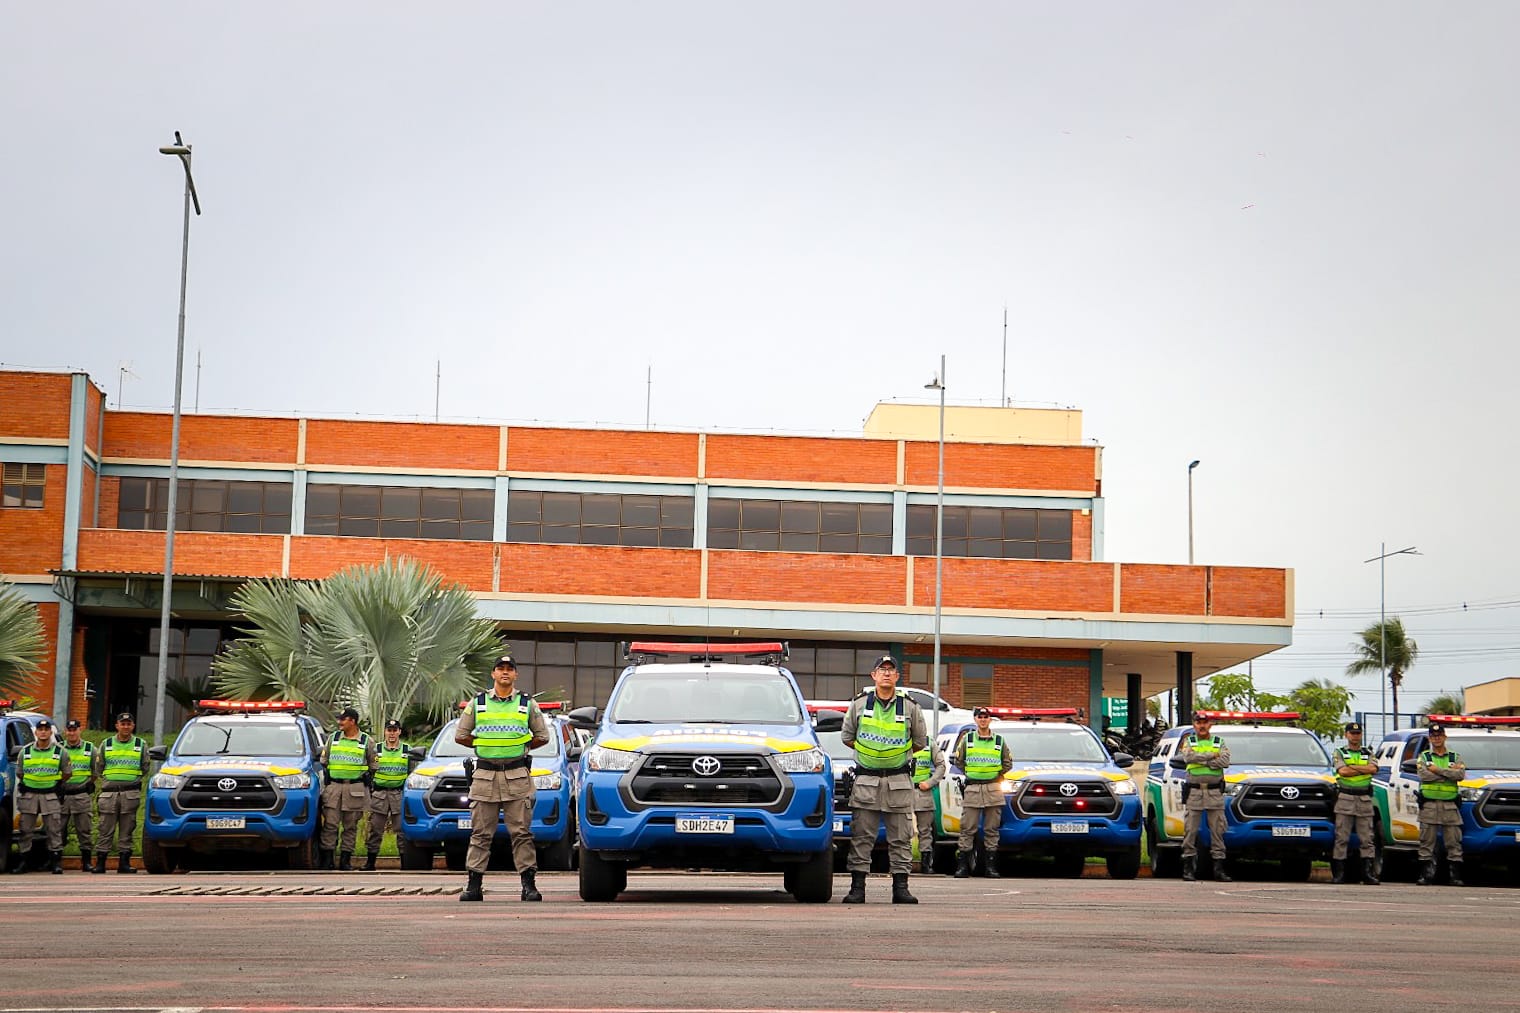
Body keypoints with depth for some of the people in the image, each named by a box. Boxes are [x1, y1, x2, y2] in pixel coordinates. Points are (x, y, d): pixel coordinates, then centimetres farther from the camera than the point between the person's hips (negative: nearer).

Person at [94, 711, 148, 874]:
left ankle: (124, 863, 5)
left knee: (127, 830, 1)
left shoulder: (141, 745, 11)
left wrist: (135, 781, 3)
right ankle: (100, 863, 1)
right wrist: (106, 780, 4)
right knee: (105, 830, -2)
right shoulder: (106, 745, 12)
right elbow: (98, 769, 15)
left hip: (131, 792, 0)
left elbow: (145, 769, 14)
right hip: (109, 792, 0)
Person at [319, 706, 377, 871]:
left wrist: (367, 777, 3)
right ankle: (327, 859, -1)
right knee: (330, 824, -4)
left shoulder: (367, 742, 6)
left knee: (350, 826, 2)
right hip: (333, 787, 1)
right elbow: (323, 762, 19)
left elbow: (373, 765, 13)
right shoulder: (333, 739, 12)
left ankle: (345, 860, 8)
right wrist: (326, 780, 12)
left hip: (355, 789, -1)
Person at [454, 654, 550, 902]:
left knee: (521, 833, -3)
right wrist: (483, 746, 12)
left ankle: (529, 884, -3)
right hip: (484, 775, 1)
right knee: (480, 833, 2)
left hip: (517, 777, -1)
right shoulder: (477, 703, 9)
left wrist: (521, 748, 12)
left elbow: (542, 736, 14)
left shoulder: (527, 704, 8)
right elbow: (460, 735, 14)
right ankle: (474, 885, 5)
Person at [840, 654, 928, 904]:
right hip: (866, 780, 0)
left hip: (899, 781, 0)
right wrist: (868, 752, 12)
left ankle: (900, 888, 6)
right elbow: (847, 737, 16)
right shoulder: (859, 704, 5)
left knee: (901, 838, 2)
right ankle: (857, 888, 2)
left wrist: (897, 753, 12)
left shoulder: (909, 707, 4)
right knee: (861, 837, -1)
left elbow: (920, 741, 15)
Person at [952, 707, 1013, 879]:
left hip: (993, 789, 1)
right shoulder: (967, 739, 7)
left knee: (992, 830, 1)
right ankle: (962, 865, -1)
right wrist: (971, 774, 10)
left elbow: (1008, 763, 16)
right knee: (968, 829, -3)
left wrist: (997, 775, 11)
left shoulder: (999, 741, 9)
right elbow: (958, 761, 14)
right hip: (972, 789, -1)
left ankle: (991, 866, 5)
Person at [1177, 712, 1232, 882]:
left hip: (1215, 792, 1)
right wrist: (1211, 756, -8)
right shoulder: (1188, 741, 10)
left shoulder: (1219, 742, 12)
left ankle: (1219, 867, 3)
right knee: (1190, 830, -2)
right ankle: (1188, 867, 2)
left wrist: (1201, 760, -9)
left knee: (1217, 830, 0)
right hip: (1194, 791, -1)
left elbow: (1225, 761, -7)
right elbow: (1188, 757, -12)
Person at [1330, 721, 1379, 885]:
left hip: (1364, 799, 2)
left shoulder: (1368, 753, 16)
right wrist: (1365, 770, -4)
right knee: (1341, 838, -4)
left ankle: (1368, 872, 0)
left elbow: (1373, 768, -5)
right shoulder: (1340, 753, 9)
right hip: (1345, 798, -2)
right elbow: (1343, 771, -9)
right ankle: (1338, 873, -3)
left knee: (1367, 839, -1)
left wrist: (1352, 767, -7)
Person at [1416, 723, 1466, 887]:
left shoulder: (1455, 757, 13)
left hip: (1450, 805, 1)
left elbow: (1461, 775, -8)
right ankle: (1426, 875, 3)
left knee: (1454, 842, -2)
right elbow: (1423, 775, -10)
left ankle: (1454, 876, 1)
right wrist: (1450, 772, -8)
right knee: (1427, 842, 0)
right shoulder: (1423, 757, 10)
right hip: (1429, 805, -1)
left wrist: (1438, 770, -11)